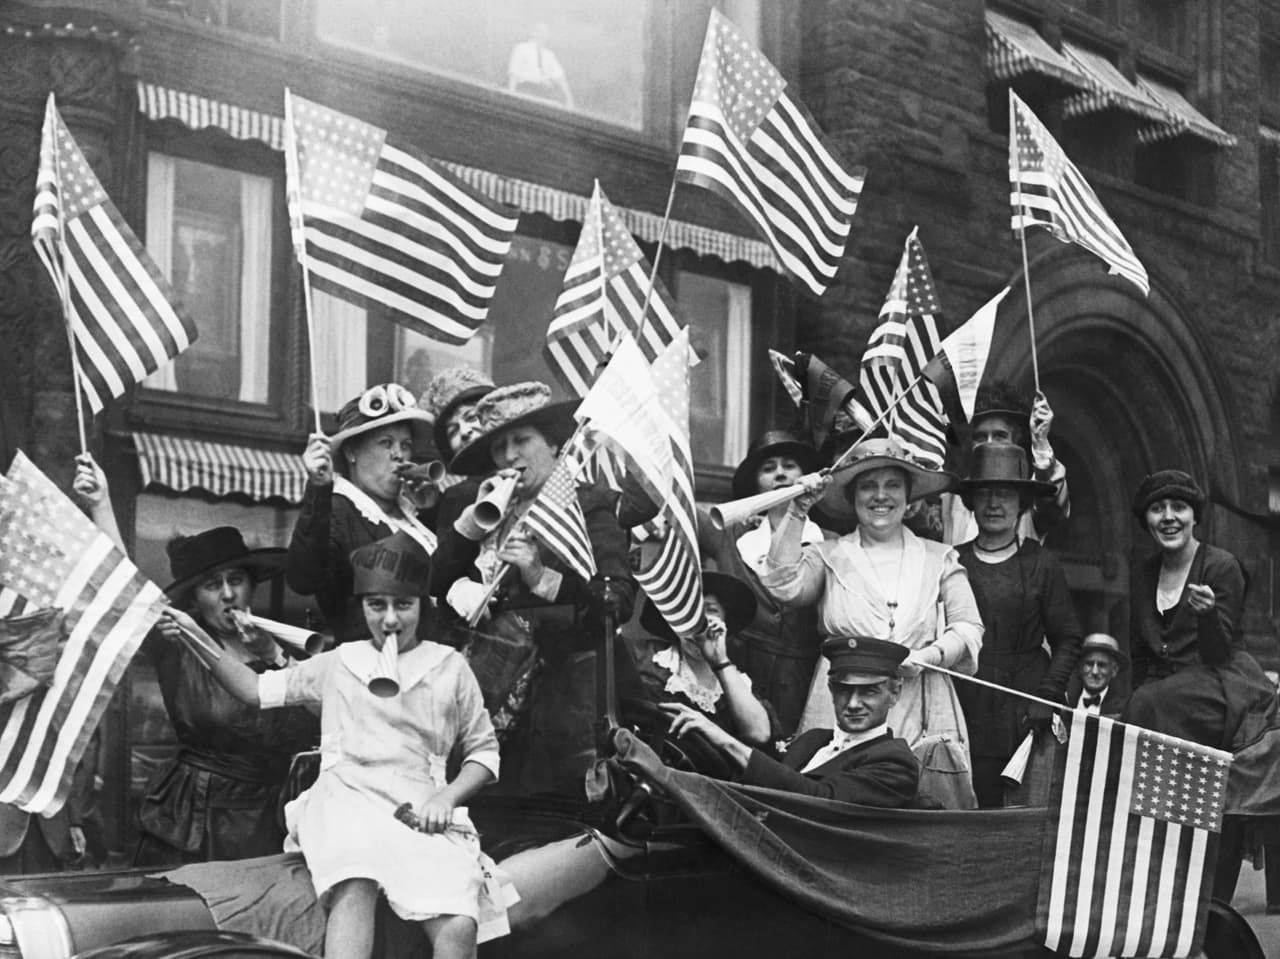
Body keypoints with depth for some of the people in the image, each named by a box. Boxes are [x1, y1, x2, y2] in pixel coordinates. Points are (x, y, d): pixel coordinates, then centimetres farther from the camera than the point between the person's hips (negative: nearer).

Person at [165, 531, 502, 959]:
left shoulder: (449, 667, 14)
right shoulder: (339, 663, 19)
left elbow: (484, 751, 17)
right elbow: (258, 690, 27)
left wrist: (448, 796, -1)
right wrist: (198, 639, 17)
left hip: (422, 816, 0)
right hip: (345, 803, 0)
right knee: (354, 889, -38)